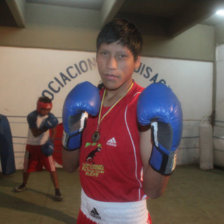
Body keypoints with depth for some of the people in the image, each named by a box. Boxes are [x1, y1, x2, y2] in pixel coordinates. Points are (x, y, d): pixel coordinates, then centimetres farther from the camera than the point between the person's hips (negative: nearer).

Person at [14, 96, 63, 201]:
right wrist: (46, 127, -36)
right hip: (32, 146, 0)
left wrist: (50, 142, -10)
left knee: (52, 168, -6)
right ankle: (23, 184, 44)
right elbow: (35, 133, -24)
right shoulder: (31, 116, -20)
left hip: (44, 146, 0)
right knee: (27, 167, 17)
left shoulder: (51, 117, -11)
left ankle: (57, 190, 5)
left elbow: (53, 131, 4)